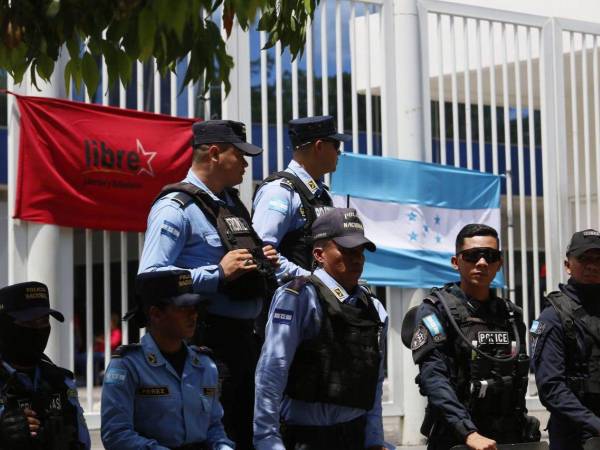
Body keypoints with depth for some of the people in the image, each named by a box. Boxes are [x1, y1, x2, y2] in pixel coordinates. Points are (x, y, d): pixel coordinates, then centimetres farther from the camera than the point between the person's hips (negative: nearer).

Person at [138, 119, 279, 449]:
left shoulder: (232, 202, 18)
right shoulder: (176, 208, -10)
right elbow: (151, 276, -20)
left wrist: (262, 262, 9)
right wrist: (219, 273, -21)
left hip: (244, 335, 9)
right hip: (208, 339, -9)